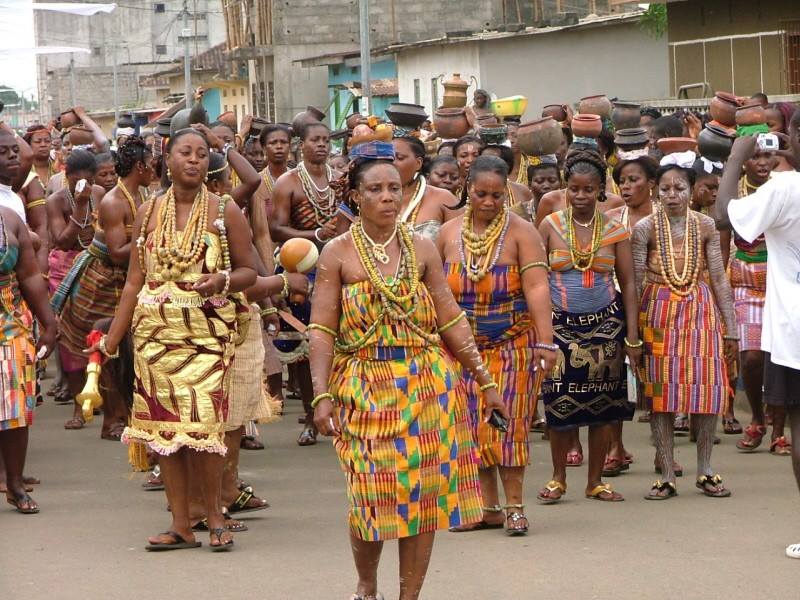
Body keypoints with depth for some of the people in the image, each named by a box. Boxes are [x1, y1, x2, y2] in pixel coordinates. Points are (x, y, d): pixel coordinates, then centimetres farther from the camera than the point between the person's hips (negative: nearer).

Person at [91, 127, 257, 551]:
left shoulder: (225, 212, 2)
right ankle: (181, 524, 7)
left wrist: (222, 280, -18)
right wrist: (112, 339, 9)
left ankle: (214, 515, 4)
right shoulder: (149, 212, 9)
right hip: (155, 331, 3)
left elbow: (249, 271, 5)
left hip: (207, 331, -3)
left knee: (201, 424, -12)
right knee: (163, 424, 1)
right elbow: (135, 280, 11)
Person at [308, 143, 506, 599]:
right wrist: (322, 395, -12)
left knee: (425, 490, 1)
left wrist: (486, 381, 6)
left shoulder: (423, 249, 6)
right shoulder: (338, 254, 0)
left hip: (427, 385, 2)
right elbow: (322, 330, -3)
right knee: (371, 492, -4)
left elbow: (451, 320, 8)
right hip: (364, 386, -2)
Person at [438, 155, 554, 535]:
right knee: (474, 424, 3)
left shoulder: (521, 232, -6)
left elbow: (537, 287, -16)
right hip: (464, 345, 4)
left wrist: (545, 341, -25)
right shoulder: (449, 234, 5)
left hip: (513, 343, -4)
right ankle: (488, 507, 10)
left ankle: (514, 505, 3)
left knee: (509, 422, -4)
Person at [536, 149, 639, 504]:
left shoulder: (615, 230, 3)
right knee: (559, 404, -4)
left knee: (603, 406, 3)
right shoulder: (550, 226, 0)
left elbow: (628, 284, 5)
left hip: (605, 324, 1)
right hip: (561, 324, -1)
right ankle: (558, 479, 11)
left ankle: (596, 481, 14)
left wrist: (632, 336, 0)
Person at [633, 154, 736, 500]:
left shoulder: (705, 227, 2)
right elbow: (635, 282, -5)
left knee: (706, 387, 0)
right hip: (658, 313, -2)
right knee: (660, 392, -1)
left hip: (700, 311, 2)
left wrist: (730, 329, 2)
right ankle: (667, 475, 5)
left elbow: (719, 278, 3)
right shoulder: (645, 228, -4)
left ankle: (705, 471, 12)